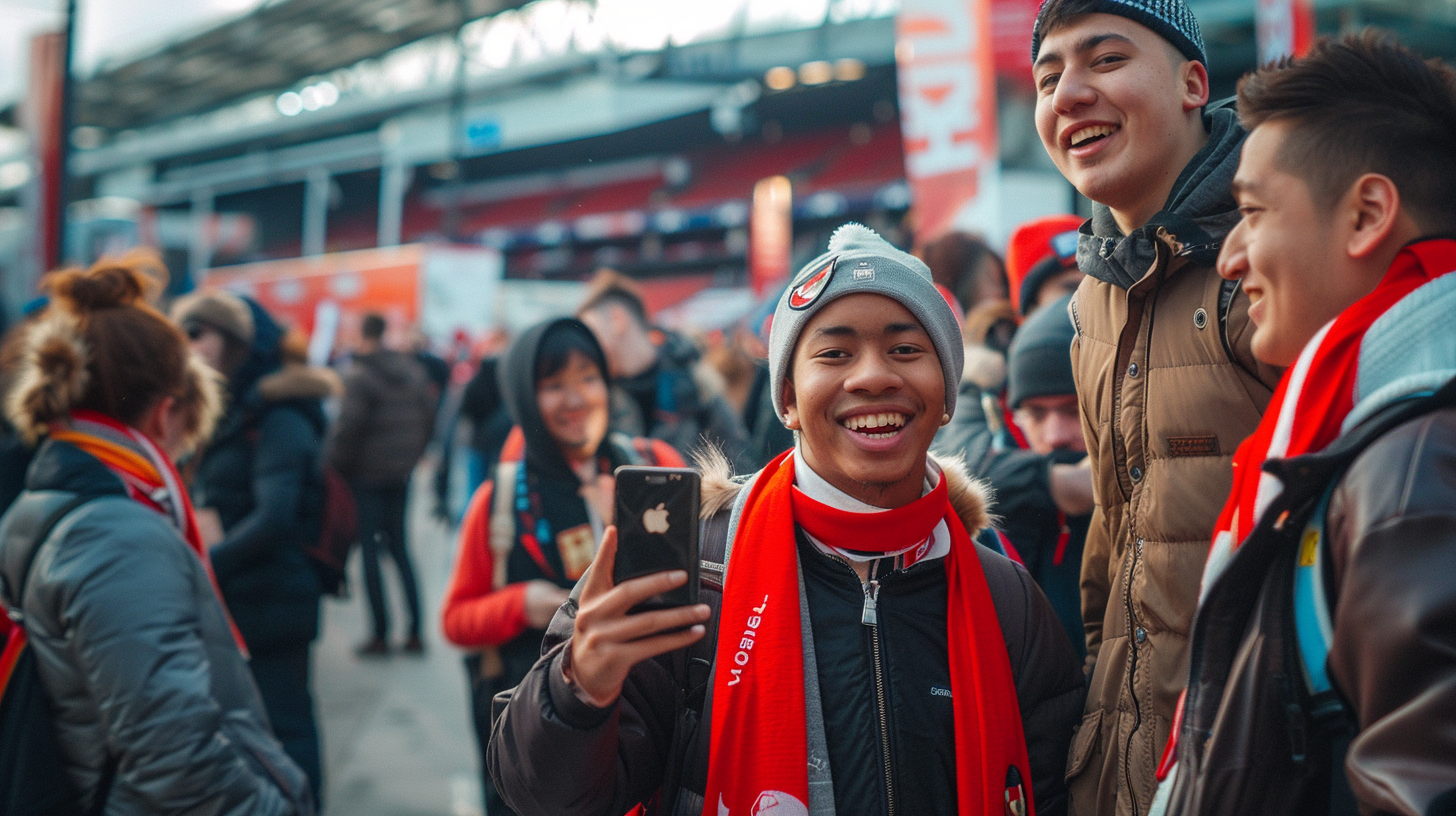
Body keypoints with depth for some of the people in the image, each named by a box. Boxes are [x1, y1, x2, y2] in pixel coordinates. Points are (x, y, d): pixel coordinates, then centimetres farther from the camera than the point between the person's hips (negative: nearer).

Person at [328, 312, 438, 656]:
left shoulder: (359, 377, -15)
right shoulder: (412, 370, 5)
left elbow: (348, 428, -19)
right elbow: (429, 417, 9)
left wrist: (336, 464, -5)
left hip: (367, 476, -6)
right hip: (401, 474, 6)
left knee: (371, 553, 1)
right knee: (400, 548, 14)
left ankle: (380, 635, 2)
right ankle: (415, 633, 11)